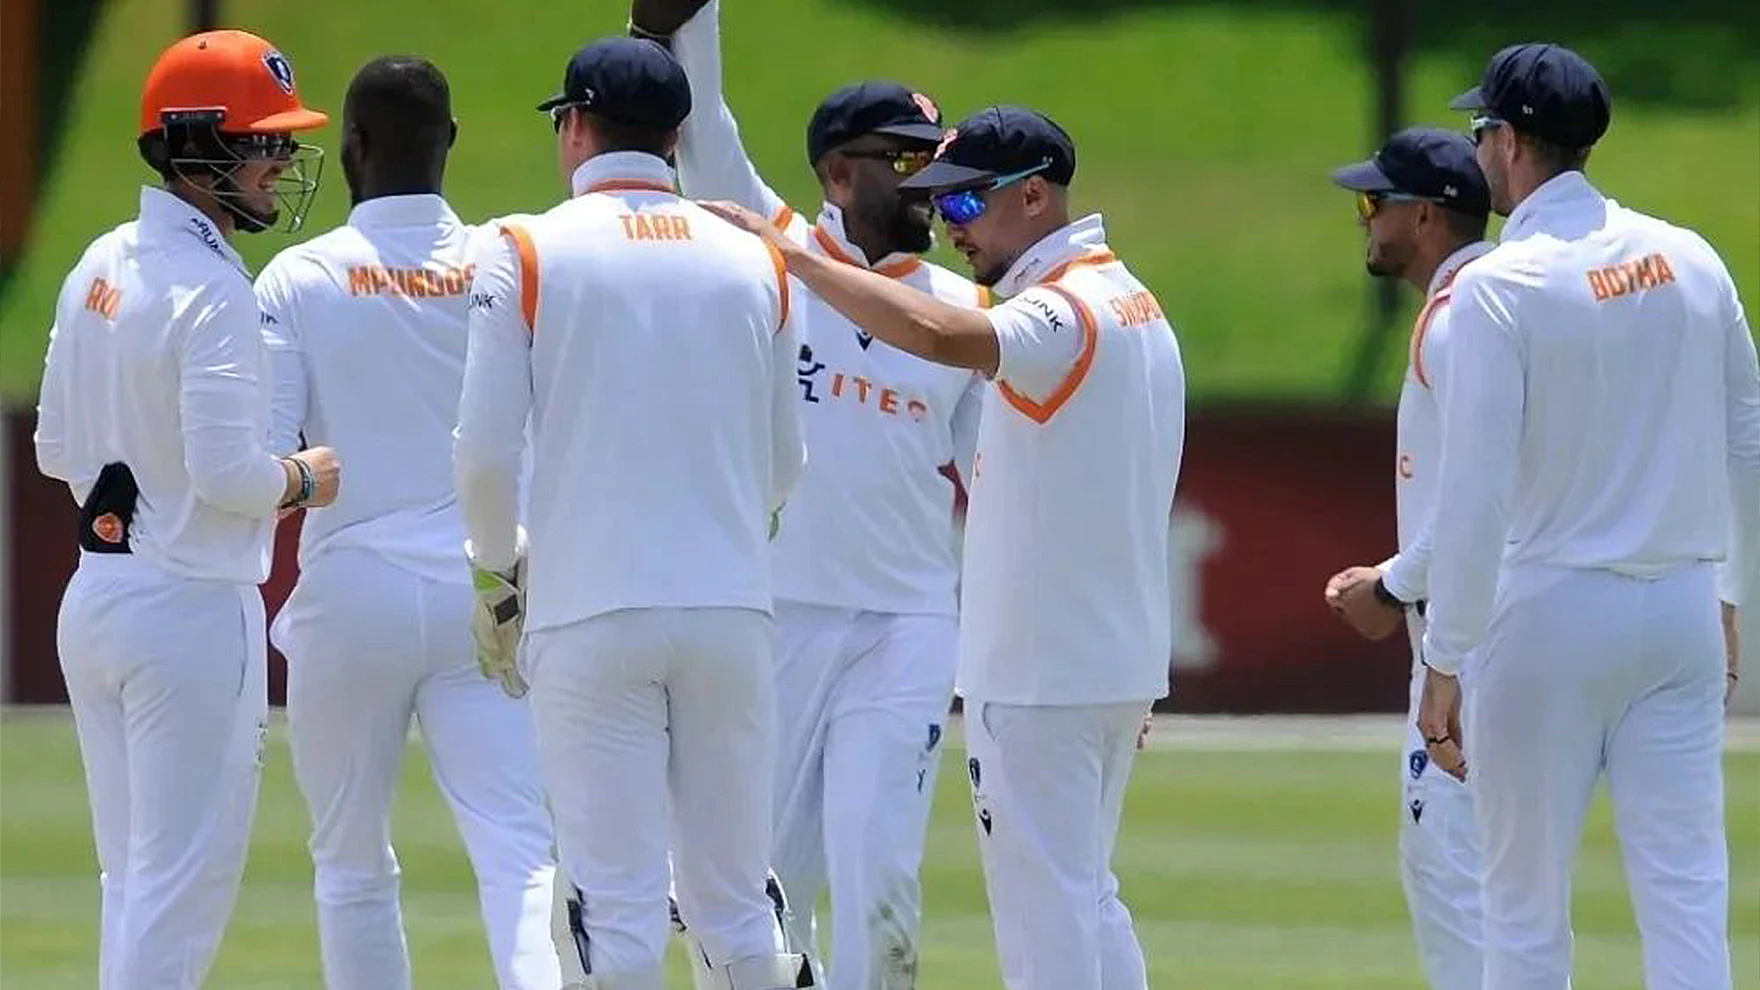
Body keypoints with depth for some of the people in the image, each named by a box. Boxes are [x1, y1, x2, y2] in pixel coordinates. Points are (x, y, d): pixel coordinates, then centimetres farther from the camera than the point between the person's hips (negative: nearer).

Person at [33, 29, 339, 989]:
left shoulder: (98, 268, 9)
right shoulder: (214, 290, -17)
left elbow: (56, 449, 15)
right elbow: (227, 470, -24)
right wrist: (304, 480, -6)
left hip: (93, 596, 9)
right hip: (191, 606, -9)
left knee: (134, 877, 16)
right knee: (182, 882, -4)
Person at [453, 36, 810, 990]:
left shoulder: (527, 253, -3)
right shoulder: (752, 263, 8)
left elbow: (484, 452, -5)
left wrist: (502, 559, 14)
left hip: (590, 608, -3)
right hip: (729, 607, 3)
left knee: (617, 904, -3)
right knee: (735, 895, 9)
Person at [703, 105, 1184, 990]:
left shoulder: (1061, 313, -18)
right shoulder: (1133, 304, 14)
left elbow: (937, 335, -37)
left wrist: (786, 249, -35)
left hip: (1039, 674, -10)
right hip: (1120, 663, 10)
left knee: (1044, 910, -6)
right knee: (1083, 897, 17)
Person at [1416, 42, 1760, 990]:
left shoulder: (1498, 287, -12)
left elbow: (1477, 491, -15)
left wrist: (1444, 661, -11)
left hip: (1548, 611, -5)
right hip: (1681, 609, 5)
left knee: (1524, 901, 5)